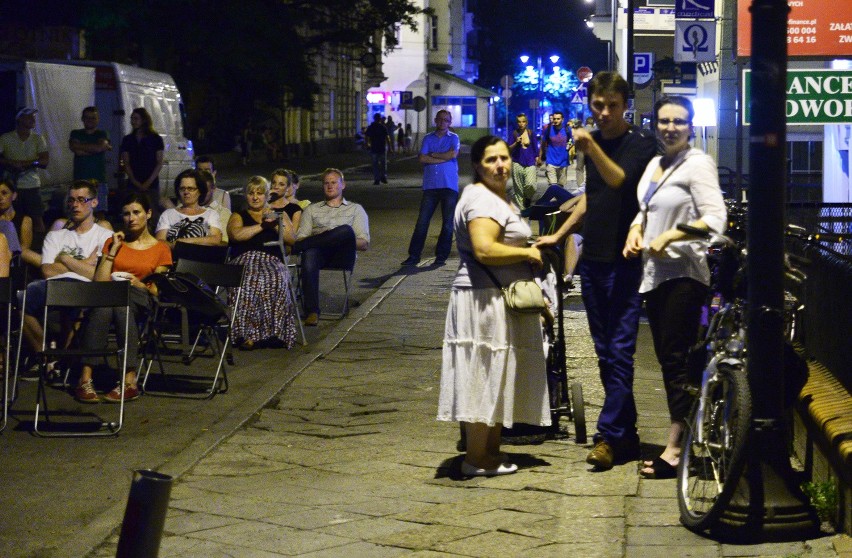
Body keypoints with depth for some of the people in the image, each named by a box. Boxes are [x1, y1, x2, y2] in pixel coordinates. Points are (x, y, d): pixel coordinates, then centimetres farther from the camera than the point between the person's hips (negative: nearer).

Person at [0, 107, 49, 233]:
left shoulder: (38, 138, 7)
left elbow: (45, 160, -3)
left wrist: (23, 163, -13)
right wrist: (11, 163, -18)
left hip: (32, 184, 1)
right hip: (12, 184, -1)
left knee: (37, 218, -2)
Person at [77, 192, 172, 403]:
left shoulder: (160, 249, 16)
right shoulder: (113, 242, 22)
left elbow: (158, 291, 8)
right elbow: (99, 282, 9)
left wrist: (140, 285, -11)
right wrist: (113, 250, 6)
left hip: (141, 300, -1)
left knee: (120, 302, -40)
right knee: (103, 305, -39)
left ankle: (129, 380, -48)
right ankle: (85, 379, -46)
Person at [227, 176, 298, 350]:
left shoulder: (279, 215, 28)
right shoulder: (238, 216, 25)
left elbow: (292, 239, 13)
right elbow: (236, 234, 1)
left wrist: (275, 225, -2)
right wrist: (262, 226, -2)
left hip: (272, 263, 1)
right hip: (244, 261, -1)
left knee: (276, 280, -38)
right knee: (248, 282, -39)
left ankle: (276, 332, -37)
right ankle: (247, 334, -40)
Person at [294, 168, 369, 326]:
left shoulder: (356, 209, 26)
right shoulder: (312, 209, 30)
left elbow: (364, 244, 13)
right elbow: (300, 238, 17)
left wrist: (345, 240, -8)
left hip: (342, 255, -1)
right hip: (319, 252, 1)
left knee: (346, 230, -36)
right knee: (309, 255, -40)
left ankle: (293, 248, -32)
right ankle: (312, 312, -45)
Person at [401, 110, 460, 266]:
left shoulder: (454, 138, 8)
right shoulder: (428, 138, 12)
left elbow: (453, 154, -12)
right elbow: (422, 158, -2)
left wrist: (433, 155, -3)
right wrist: (443, 158, -8)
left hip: (449, 186, -1)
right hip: (430, 186, 1)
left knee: (448, 223, 0)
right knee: (422, 221, -4)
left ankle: (441, 256, 9)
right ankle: (414, 255, 0)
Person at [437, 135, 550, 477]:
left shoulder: (497, 197, 19)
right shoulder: (482, 200, -17)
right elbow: (484, 250, -28)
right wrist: (528, 253, -17)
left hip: (500, 302, 11)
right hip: (485, 301, -11)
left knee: (496, 380, 14)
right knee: (485, 378, -6)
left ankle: (492, 451, 22)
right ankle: (476, 460, -1)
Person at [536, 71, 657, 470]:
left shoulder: (641, 145, -7)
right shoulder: (593, 142, 14)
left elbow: (619, 180, -26)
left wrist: (592, 149, -39)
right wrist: (559, 235, 29)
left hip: (624, 261, -7)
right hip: (592, 258, 7)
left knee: (620, 351, -9)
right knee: (605, 353, 9)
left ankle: (609, 435, -9)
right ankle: (626, 434, 15)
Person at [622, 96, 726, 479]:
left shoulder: (697, 164, -8)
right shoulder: (654, 164, 17)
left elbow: (714, 220, -16)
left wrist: (668, 238, -22)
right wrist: (636, 230, 8)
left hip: (683, 272, -8)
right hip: (654, 273, 9)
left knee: (676, 358, -8)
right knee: (667, 359, 9)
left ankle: (675, 448, -6)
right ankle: (687, 439, 15)